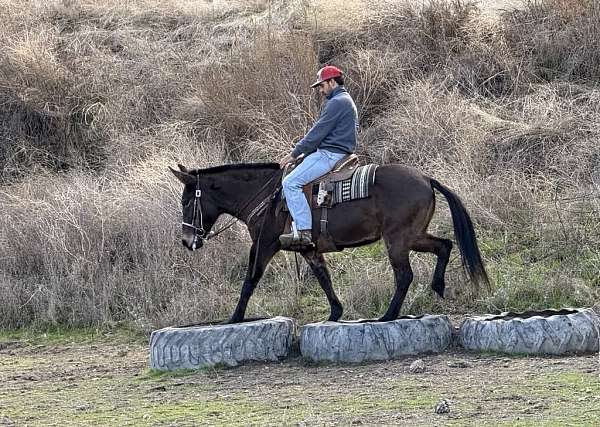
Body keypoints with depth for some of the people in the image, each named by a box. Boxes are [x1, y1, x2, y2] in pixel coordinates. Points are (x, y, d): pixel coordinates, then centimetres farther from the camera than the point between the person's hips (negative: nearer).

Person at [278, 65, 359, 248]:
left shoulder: (337, 102, -13)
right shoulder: (345, 100, 22)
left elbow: (318, 132, -15)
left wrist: (294, 154, -9)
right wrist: (300, 151, 20)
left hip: (330, 154, -11)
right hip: (337, 154, 11)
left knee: (291, 183, -20)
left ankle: (304, 231, -27)